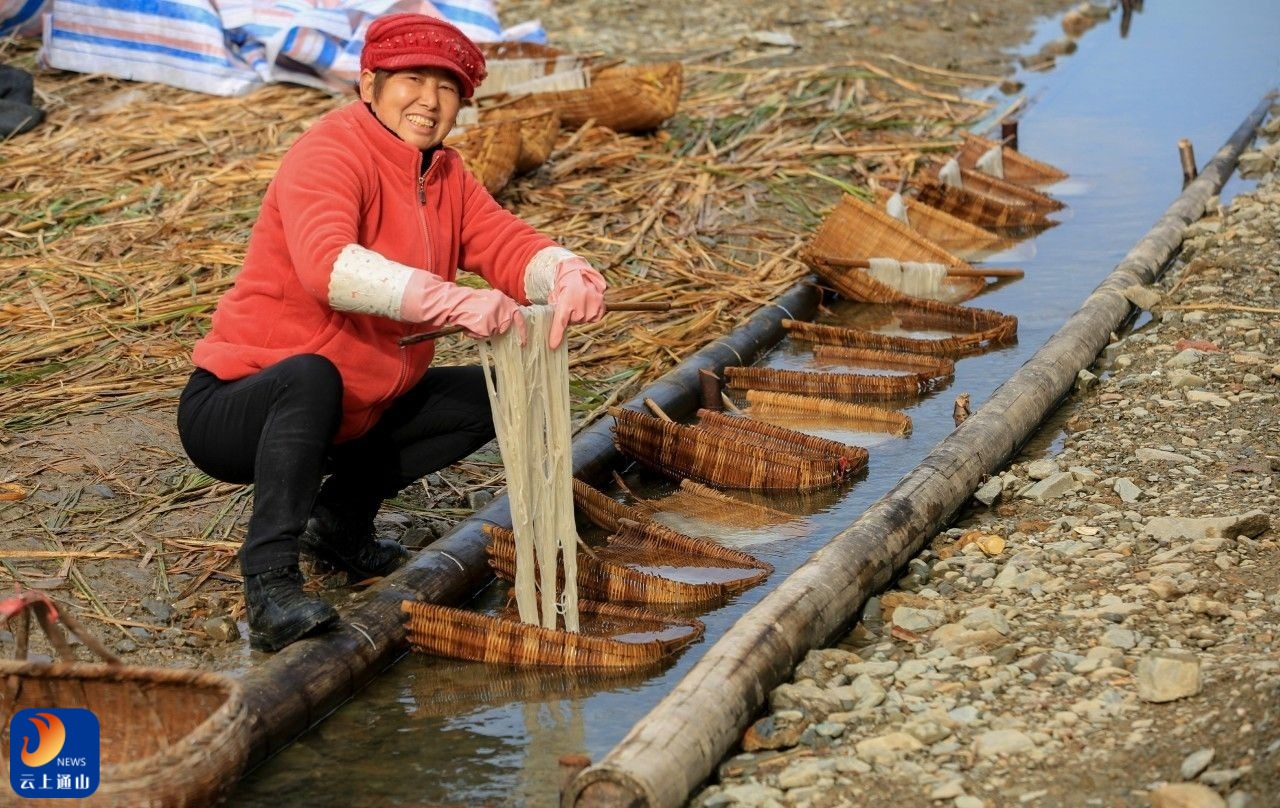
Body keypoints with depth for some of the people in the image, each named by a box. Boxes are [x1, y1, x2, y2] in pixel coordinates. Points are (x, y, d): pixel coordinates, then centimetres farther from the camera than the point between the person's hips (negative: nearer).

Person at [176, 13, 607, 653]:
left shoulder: (444, 175, 6)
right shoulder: (328, 154, -20)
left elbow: (507, 244, -6)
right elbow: (327, 264, -39)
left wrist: (565, 275, -31)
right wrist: (453, 301, -51)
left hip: (352, 413, 8)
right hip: (231, 410, -8)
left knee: (487, 396, 5)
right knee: (312, 375, -39)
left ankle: (341, 517, 14)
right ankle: (270, 586, -32)